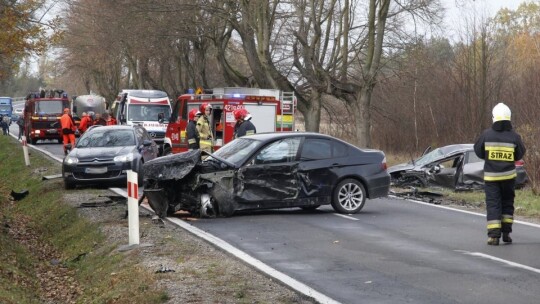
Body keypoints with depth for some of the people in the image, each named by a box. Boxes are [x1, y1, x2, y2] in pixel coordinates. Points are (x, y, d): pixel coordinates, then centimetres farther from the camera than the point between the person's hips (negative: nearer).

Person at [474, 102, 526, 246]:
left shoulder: (486, 135, -9)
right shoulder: (514, 136, -7)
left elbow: (478, 151, 3)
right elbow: (520, 154, 4)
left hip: (491, 175, -1)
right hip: (508, 175, 1)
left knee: (493, 203, 1)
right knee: (507, 203, 16)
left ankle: (493, 235, -7)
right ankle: (506, 232, 17)